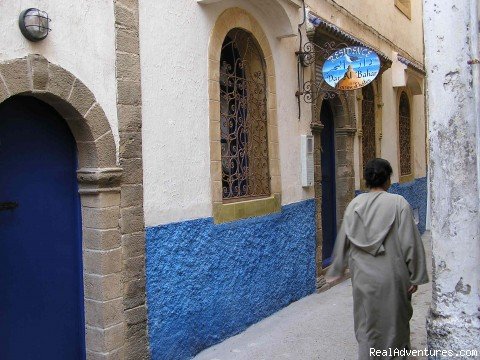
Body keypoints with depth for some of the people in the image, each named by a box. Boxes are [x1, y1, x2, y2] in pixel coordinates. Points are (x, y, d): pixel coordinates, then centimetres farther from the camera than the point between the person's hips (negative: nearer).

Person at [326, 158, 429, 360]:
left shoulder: (355, 204, -2)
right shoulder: (398, 203, -11)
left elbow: (343, 241, 5)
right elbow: (410, 243, -11)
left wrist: (336, 270, 17)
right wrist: (416, 277, -1)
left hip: (363, 277, 3)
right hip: (391, 277, -2)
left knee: (366, 324, 14)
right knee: (394, 323, 17)